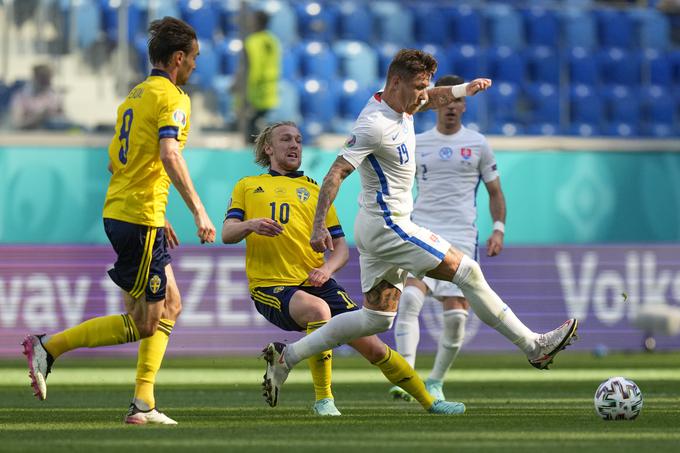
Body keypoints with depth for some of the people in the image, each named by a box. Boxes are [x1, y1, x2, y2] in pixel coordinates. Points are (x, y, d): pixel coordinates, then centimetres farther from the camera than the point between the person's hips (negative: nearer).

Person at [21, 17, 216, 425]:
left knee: (170, 306, 13)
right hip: (140, 218, -10)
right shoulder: (171, 97, -9)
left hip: (118, 212, 10)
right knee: (145, 323, -6)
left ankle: (143, 404, 9)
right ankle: (48, 348, -8)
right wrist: (198, 210, -25)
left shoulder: (135, 96, 19)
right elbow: (169, 154, -24)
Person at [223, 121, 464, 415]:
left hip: (316, 283, 3)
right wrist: (250, 225, -18)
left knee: (371, 346, -7)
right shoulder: (246, 186, 17)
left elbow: (341, 247, 16)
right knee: (317, 309, -37)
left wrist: (327, 268, -7)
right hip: (270, 287, -3)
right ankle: (323, 399, -25)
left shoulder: (314, 191, 21)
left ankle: (430, 402, 9)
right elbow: (227, 234, 5)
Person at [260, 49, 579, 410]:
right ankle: (533, 346, -1)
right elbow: (336, 173, -23)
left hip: (377, 230, 11)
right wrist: (319, 227, -29)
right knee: (466, 271, -7)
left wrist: (463, 89, 7)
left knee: (377, 318, 12)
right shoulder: (374, 125, -21)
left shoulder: (397, 104, 7)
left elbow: (432, 99, 28)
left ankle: (287, 355, 11)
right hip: (387, 226, -11)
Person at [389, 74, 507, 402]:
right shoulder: (416, 144, 10)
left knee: (456, 314, -6)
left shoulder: (477, 144, 8)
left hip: (461, 238, 0)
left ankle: (436, 382, 13)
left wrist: (498, 229, 0)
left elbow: (495, 191, 13)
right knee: (410, 298, -23)